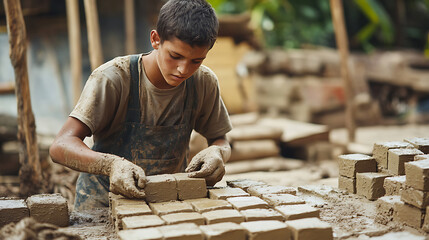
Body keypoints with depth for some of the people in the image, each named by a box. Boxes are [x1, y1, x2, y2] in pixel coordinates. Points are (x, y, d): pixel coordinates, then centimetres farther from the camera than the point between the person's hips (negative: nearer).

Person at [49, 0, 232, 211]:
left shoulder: (204, 83, -8)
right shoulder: (113, 78, -20)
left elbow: (221, 140, 4)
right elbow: (61, 146, -25)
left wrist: (216, 153, -21)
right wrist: (112, 164, -45)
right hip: (104, 199, -1)